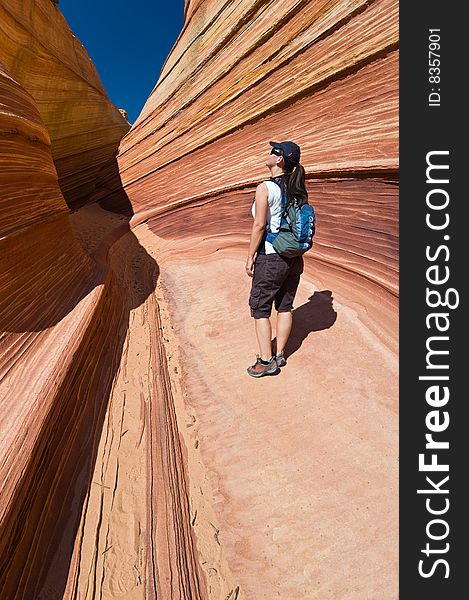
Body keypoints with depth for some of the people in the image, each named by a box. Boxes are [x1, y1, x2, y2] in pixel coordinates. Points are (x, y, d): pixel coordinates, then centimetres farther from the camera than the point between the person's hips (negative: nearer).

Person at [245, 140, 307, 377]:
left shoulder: (265, 188, -14)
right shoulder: (297, 189, 6)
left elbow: (259, 226, -17)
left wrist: (250, 257, -9)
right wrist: (295, 251, 18)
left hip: (271, 258, -7)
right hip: (294, 257, 7)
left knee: (260, 309, 6)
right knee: (285, 306, 15)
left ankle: (266, 361, 8)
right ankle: (279, 354, 26)